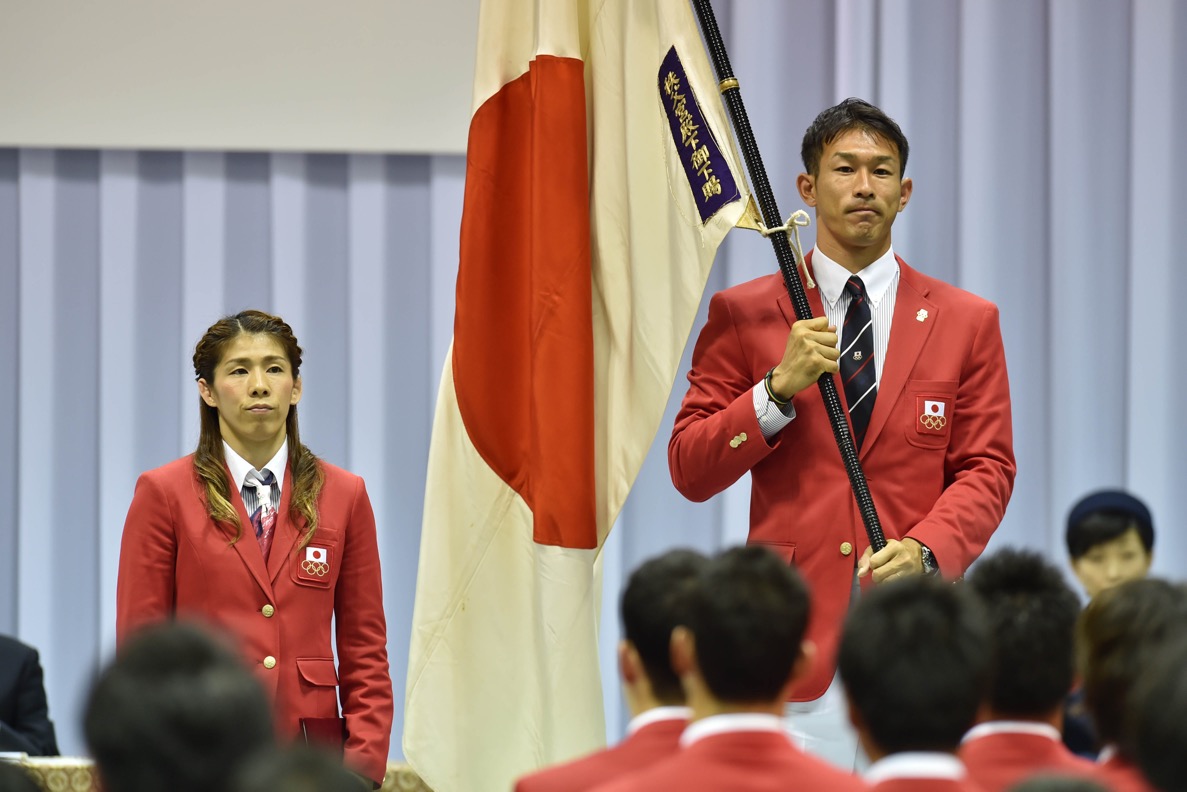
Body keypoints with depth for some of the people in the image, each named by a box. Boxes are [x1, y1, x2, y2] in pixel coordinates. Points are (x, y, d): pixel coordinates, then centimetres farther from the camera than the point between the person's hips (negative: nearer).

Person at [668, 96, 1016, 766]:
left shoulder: (965, 321, 12)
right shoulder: (744, 314, 9)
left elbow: (987, 469, 9)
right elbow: (690, 471, 5)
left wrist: (926, 549, -10)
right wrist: (779, 389, -10)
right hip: (792, 629, -1)